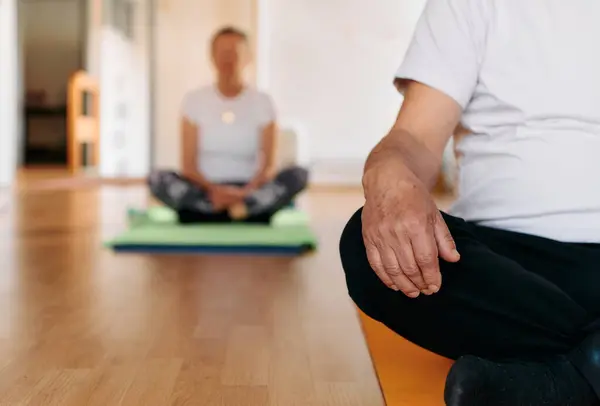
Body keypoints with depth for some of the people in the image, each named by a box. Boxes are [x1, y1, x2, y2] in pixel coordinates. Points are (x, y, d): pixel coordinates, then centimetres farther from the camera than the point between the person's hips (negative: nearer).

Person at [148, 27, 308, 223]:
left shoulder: (262, 102, 5)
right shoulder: (194, 100, 5)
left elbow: (268, 164, -3)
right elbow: (189, 164, -1)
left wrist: (244, 193, -22)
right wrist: (212, 190, -22)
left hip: (248, 190, 0)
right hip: (205, 190, 0)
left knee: (298, 176, -26)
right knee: (158, 179, -29)